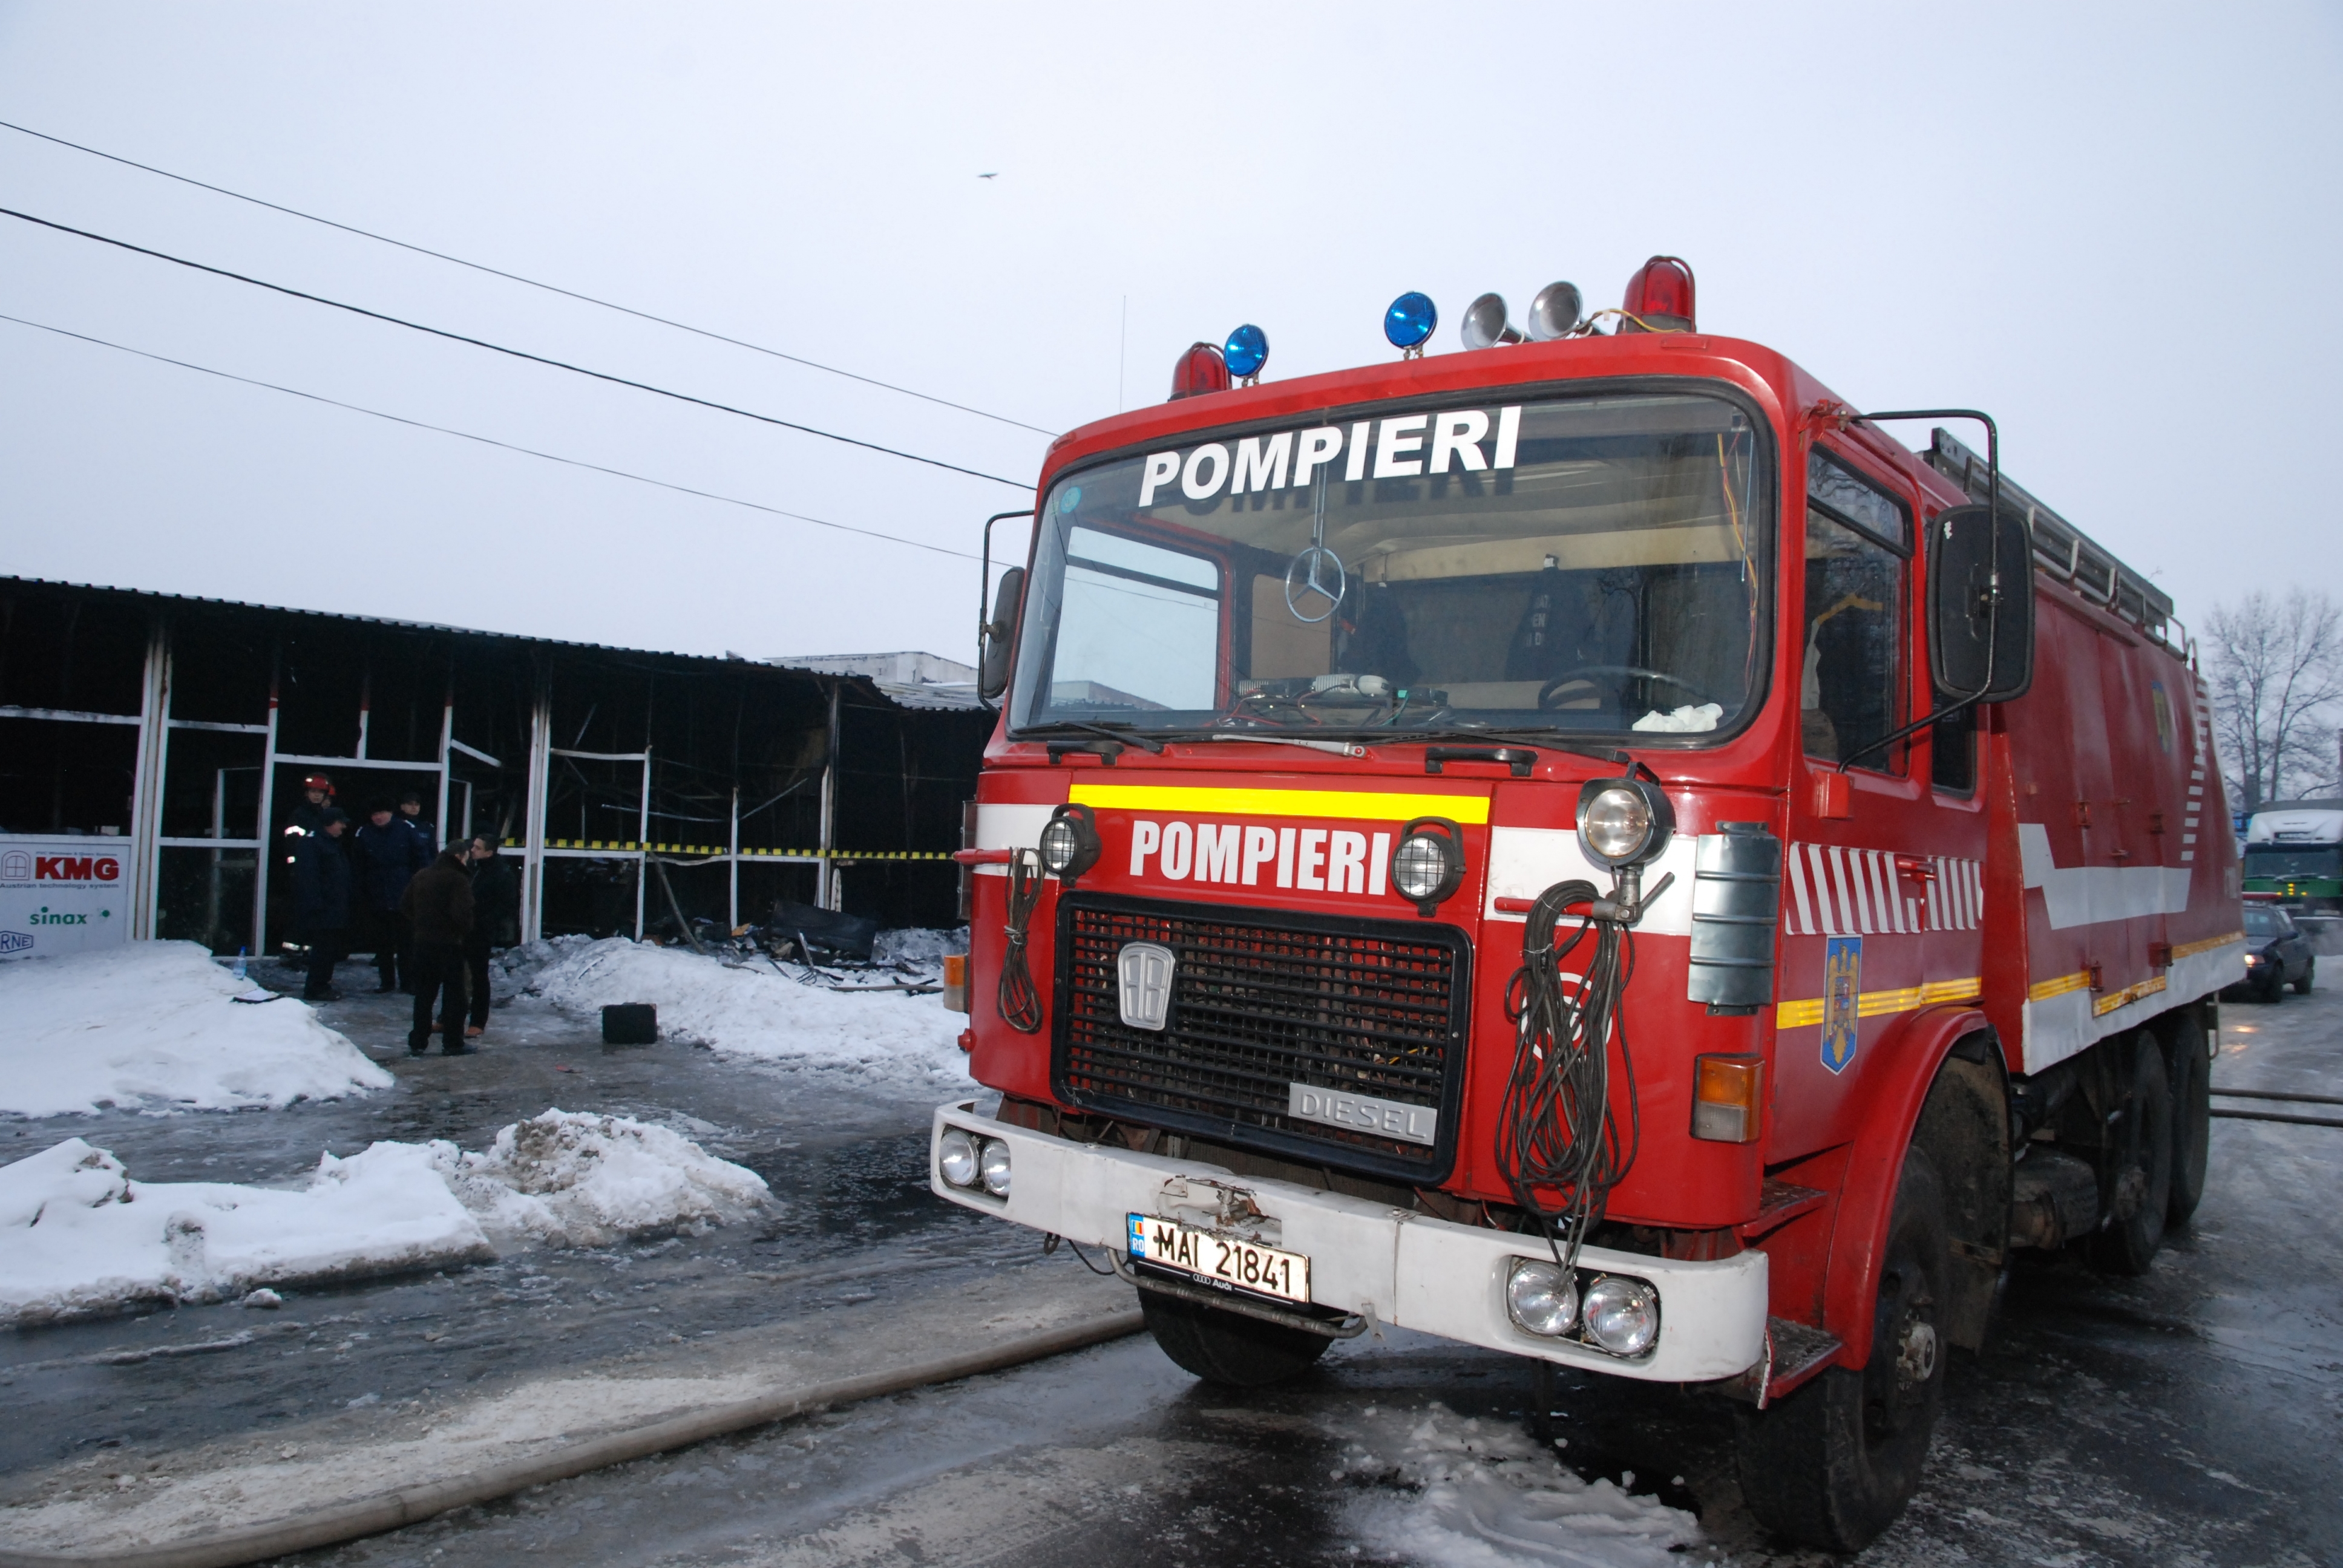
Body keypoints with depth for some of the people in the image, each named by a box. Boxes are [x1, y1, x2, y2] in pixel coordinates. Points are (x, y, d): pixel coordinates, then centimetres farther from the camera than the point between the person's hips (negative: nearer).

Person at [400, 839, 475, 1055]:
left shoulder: (421, 876, 9)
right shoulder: (458, 880, -15)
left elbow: (404, 905, 13)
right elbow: (462, 913, -23)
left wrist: (418, 928, 17)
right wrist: (465, 933, -5)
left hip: (423, 942, 7)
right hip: (449, 945, -6)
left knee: (424, 994, 13)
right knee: (455, 994, 3)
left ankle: (418, 1041, 15)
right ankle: (453, 1042, 5)